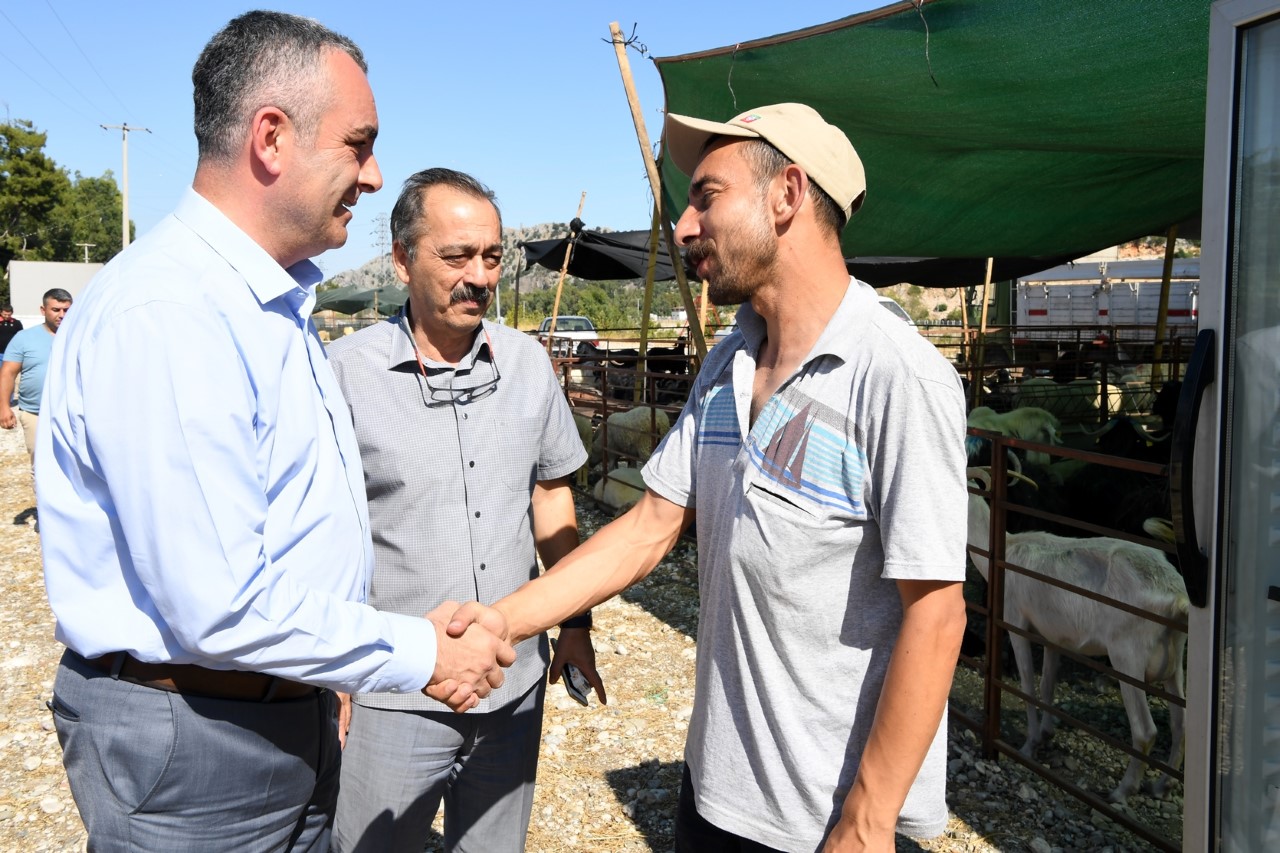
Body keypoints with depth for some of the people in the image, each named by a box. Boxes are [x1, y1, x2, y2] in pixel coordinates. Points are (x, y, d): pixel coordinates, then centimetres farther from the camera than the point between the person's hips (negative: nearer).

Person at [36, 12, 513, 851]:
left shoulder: (278, 306, 8)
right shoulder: (162, 315, -25)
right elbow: (220, 610, -27)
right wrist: (421, 656, -16)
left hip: (293, 717, 9)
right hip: (191, 747, -8)